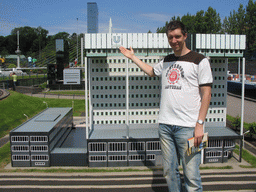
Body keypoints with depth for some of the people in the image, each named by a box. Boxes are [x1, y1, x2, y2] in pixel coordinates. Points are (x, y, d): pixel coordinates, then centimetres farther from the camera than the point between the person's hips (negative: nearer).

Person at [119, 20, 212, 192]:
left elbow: (206, 94, -4)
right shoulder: (166, 61, 16)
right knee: (170, 171, 12)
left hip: (188, 126, -5)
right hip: (165, 125, 5)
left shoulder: (199, 61, -1)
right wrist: (133, 57, 41)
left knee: (191, 174, -3)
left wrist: (200, 124, -11)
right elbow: (151, 71, 38)